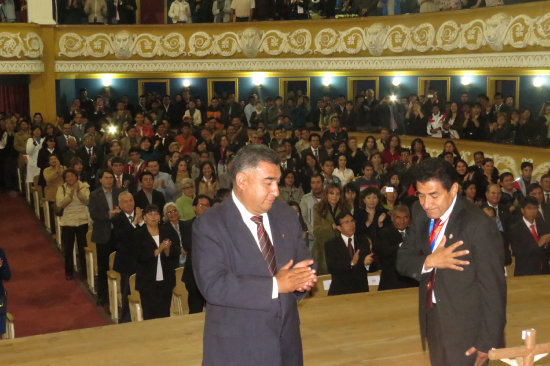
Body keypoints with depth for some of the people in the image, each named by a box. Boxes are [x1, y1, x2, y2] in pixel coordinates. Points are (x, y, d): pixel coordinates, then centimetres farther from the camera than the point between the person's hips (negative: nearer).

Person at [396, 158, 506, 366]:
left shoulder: (478, 225, -22)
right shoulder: (421, 213, -2)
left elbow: (493, 289, -18)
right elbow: (402, 260, 2)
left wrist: (487, 343, -14)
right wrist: (429, 261, -20)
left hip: (465, 333, -6)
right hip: (432, 323, 6)